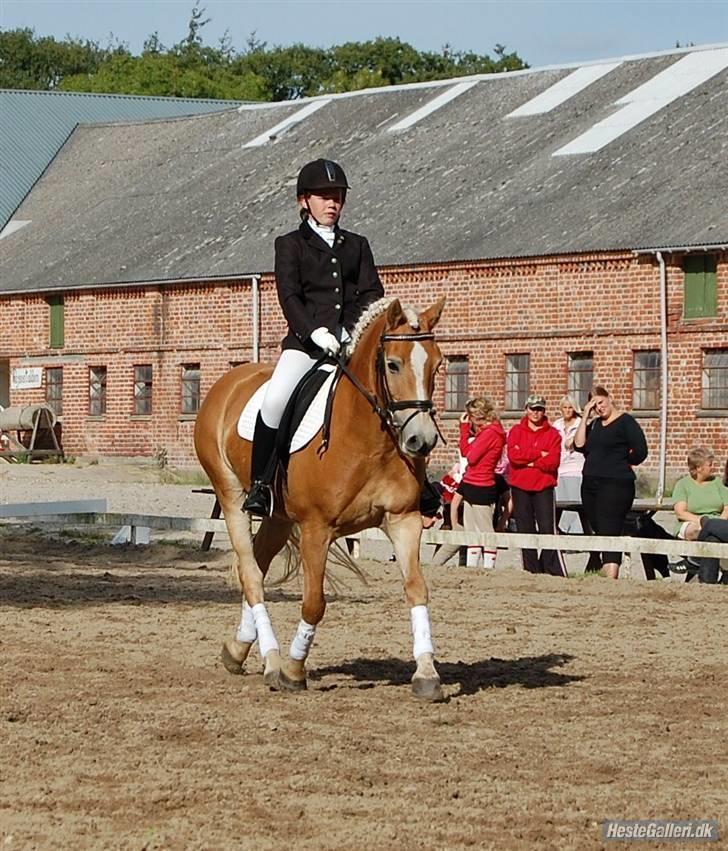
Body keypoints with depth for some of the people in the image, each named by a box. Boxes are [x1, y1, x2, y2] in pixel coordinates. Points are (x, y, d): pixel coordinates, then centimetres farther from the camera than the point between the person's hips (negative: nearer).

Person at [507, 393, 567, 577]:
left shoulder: (553, 434, 5)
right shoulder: (516, 431, 8)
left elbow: (553, 462, -8)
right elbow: (513, 455, -9)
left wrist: (529, 462, -9)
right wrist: (539, 454, -10)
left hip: (543, 487, -2)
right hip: (519, 487, 2)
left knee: (548, 529, -9)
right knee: (525, 531, 4)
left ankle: (556, 572, -10)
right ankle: (531, 570, 10)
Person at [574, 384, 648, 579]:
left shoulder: (625, 421, -5)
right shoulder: (595, 424, 16)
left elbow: (640, 451, -11)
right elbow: (579, 445, 5)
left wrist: (621, 464, 3)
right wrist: (585, 417, 1)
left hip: (615, 485, -8)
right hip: (590, 484, 8)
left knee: (609, 533, -16)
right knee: (599, 533, 9)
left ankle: (610, 578, -23)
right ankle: (605, 575, 14)